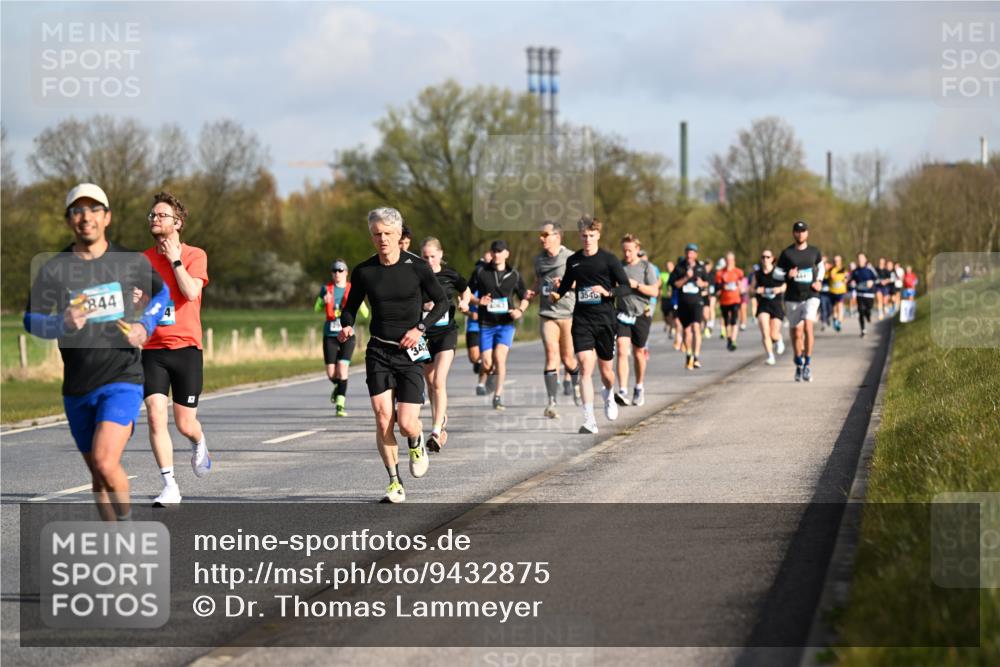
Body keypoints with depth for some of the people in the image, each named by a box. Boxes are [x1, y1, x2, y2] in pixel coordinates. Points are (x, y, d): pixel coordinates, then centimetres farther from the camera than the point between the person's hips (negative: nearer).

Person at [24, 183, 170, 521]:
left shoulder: (132, 262, 1)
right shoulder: (53, 269, -1)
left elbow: (162, 292, 18)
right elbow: (31, 319, -4)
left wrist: (145, 326, 0)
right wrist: (62, 325, -24)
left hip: (122, 381, -2)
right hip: (77, 388, 3)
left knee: (105, 463, -21)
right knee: (97, 472, 11)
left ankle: (126, 519, 3)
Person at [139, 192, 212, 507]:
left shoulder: (195, 255, 0)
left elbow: (191, 292, -18)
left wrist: (174, 258, -11)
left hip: (186, 348, -2)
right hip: (152, 351, 2)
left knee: (185, 424, 2)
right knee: (156, 417, -13)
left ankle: (199, 444, 39)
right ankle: (170, 487, -7)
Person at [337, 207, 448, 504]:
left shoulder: (417, 267, -5)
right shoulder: (363, 271, 0)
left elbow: (442, 302, 3)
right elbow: (350, 306, 12)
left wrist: (420, 328, -11)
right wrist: (347, 326, -10)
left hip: (410, 351, -2)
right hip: (378, 352, 2)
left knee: (406, 423, -9)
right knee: (383, 419, -10)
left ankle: (417, 445, 29)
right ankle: (395, 484, 4)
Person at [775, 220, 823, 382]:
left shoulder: (814, 252, 6)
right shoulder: (786, 253, 1)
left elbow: (820, 266, 23)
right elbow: (776, 273, 6)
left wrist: (819, 281, 5)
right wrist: (787, 275, -15)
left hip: (811, 296, -1)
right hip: (792, 298, 1)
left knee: (808, 326, -21)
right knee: (796, 333, 5)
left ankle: (807, 364, -14)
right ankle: (799, 365, 26)